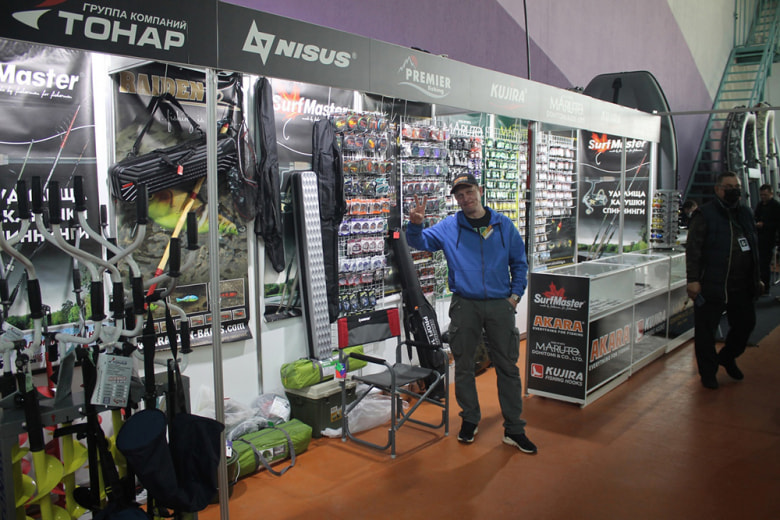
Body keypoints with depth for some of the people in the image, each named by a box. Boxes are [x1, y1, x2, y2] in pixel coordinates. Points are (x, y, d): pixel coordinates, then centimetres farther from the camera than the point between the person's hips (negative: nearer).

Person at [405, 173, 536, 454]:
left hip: (500, 305, 0)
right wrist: (415, 224, -20)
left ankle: (514, 429, 16)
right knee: (463, 366, 9)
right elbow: (419, 242, 1)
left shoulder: (503, 225, 5)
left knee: (507, 367, 5)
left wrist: (515, 294, 1)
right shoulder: (448, 227, 3)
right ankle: (470, 419, 28)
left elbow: (519, 262, 11)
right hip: (464, 305, 0)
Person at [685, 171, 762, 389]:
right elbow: (693, 249, -11)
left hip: (742, 286, 6)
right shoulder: (705, 214, -6)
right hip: (711, 286, -6)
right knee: (706, 330, 2)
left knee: (746, 323, 14)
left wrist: (755, 278, 20)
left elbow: (753, 247, 21)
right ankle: (708, 372, 18)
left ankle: (727, 357, 39)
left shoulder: (746, 213, 14)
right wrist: (693, 279, -17)